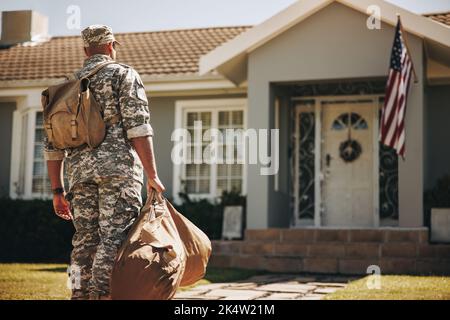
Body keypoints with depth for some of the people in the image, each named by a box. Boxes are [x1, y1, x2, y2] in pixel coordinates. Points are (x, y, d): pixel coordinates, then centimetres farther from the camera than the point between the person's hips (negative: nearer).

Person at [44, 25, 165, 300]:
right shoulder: (124, 74, 5)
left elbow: (52, 143, 18)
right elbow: (138, 125, -9)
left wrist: (58, 190, 21)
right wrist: (152, 174, -11)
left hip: (80, 170, 6)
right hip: (118, 166, -6)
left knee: (85, 240, 9)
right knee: (115, 237, -9)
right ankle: (101, 294, -19)